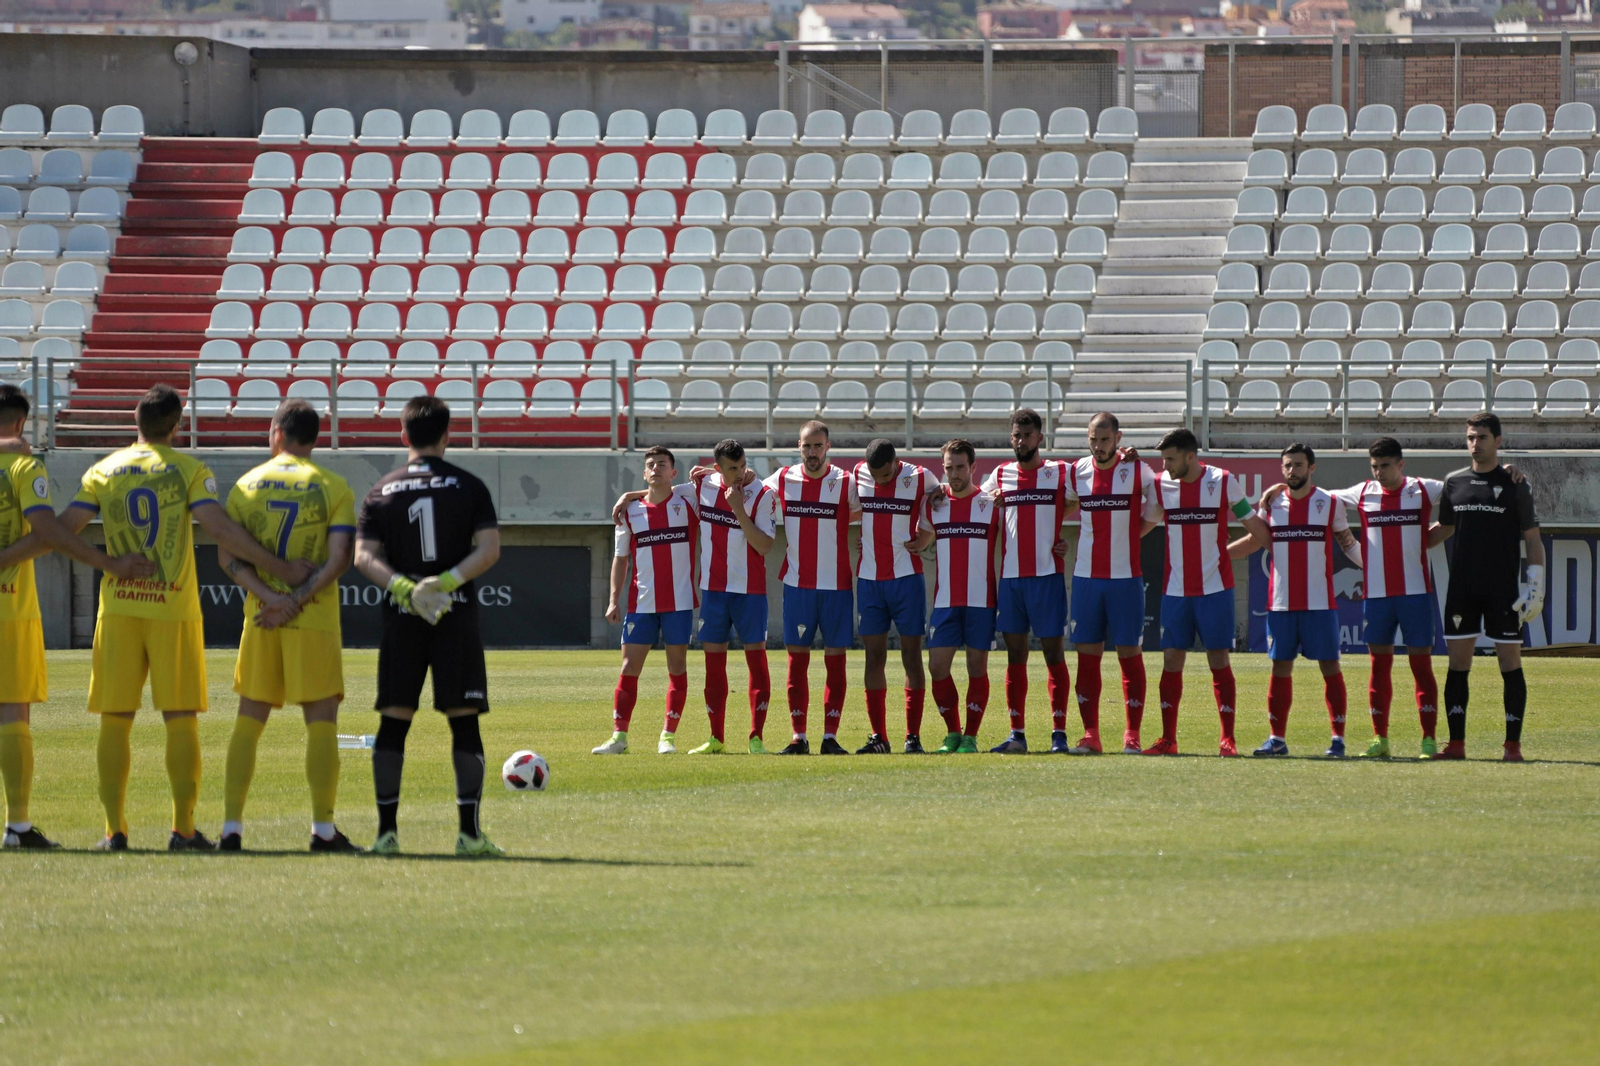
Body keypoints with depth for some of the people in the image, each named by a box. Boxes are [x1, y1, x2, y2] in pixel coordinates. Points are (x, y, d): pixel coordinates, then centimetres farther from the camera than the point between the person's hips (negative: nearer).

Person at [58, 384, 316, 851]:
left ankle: (114, 829, 3)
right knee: (180, 720, 3)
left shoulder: (104, 470, 5)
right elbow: (221, 529, -12)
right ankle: (183, 828, 1)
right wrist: (280, 569, -8)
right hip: (174, 607, -2)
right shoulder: (189, 471, -2)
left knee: (115, 720, 5)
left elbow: (63, 530, 1)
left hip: (119, 608, 2)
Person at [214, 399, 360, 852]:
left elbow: (227, 555, -1)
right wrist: (296, 601, -11)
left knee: (248, 721, 8)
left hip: (260, 617, 2)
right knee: (321, 721, 1)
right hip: (315, 621, -2)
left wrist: (270, 597, -10)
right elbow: (339, 559, -11)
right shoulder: (333, 488, -1)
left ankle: (231, 827, 4)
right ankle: (323, 828, -5)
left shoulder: (247, 484, 6)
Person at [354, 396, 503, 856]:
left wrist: (402, 587, -13)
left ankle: (387, 831, 1)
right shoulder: (469, 487, 3)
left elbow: (365, 556, -3)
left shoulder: (382, 492, 7)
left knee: (393, 723, 4)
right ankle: (469, 832, -3)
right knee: (464, 723, 1)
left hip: (401, 619, 1)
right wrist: (446, 582, -13)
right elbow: (488, 549, -8)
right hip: (457, 617, -1)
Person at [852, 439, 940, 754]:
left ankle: (913, 736, 0)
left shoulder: (920, 479, -6)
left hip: (906, 577, -3)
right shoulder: (857, 477, 2)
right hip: (869, 580, 3)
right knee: (873, 659, 3)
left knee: (911, 658, -2)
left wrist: (923, 540, -4)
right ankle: (878, 736, 7)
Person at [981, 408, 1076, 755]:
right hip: (1010, 577, 3)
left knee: (1054, 654, -3)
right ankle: (1017, 735, 7)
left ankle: (1059, 733, -2)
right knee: (1015, 655, 4)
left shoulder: (1061, 473, 2)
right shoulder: (1001, 475, 11)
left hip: (1047, 574, -3)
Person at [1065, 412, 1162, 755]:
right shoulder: (1075, 472, 4)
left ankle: (1132, 736, 2)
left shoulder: (1138, 472, -4)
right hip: (1086, 575, 3)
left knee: (1130, 653, -2)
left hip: (1126, 576, -3)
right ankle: (1090, 735, 6)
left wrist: (1131, 533, 5)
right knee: (1087, 653, 2)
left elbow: (1156, 510, 9)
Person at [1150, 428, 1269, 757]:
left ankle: (1227, 738, 2)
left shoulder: (1224, 483, -4)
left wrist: (1226, 554, 6)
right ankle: (1168, 738, 6)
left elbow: (1260, 533, 4)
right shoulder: (1161, 485, 3)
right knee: (1171, 661, 1)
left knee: (1219, 660, -2)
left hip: (1215, 588, -3)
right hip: (1175, 590, 3)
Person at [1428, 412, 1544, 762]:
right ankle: (1456, 743, 5)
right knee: (1458, 661, 2)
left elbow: (1532, 538, 0)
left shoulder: (1514, 485, -1)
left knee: (1510, 661, -3)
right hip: (1462, 586, 4)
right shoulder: (1454, 483, 9)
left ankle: (1513, 744, 0)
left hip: (1503, 589, -4)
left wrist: (1535, 587, -8)